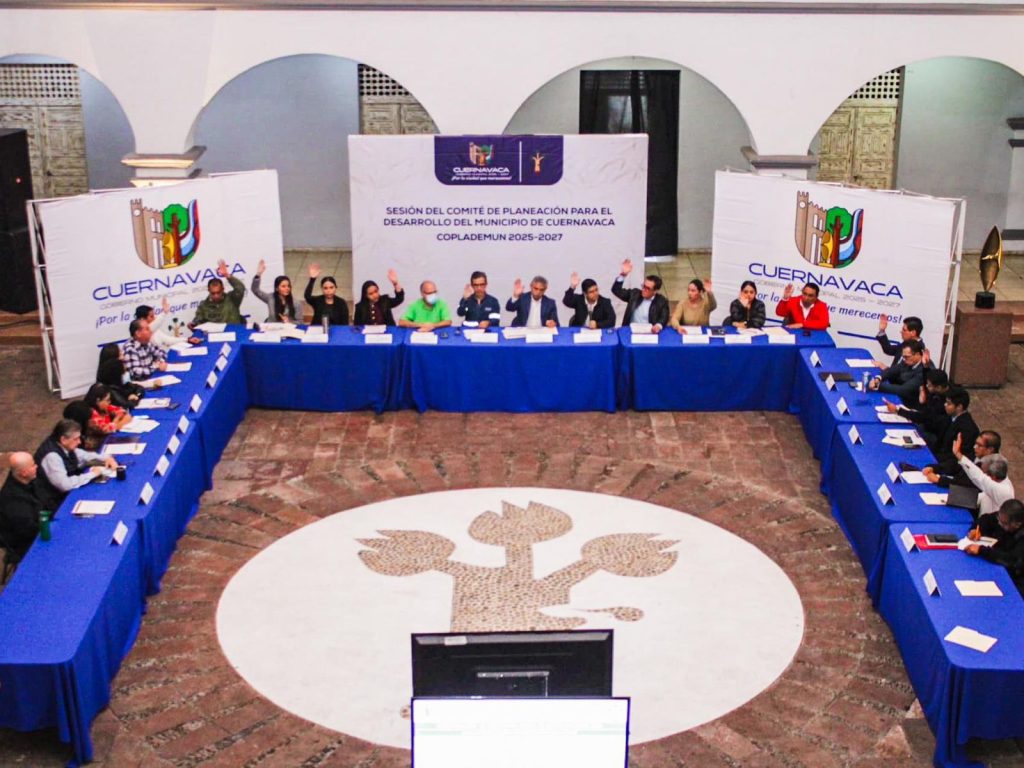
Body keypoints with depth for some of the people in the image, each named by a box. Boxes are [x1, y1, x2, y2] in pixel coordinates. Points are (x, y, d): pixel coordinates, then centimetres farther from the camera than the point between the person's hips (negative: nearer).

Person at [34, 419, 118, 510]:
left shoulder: (64, 447, -3)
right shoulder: (51, 456, -27)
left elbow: (85, 456, 15)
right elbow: (65, 484, -33)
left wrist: (107, 459, -2)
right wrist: (92, 474, -22)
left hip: (68, 492, 8)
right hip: (55, 503, -8)